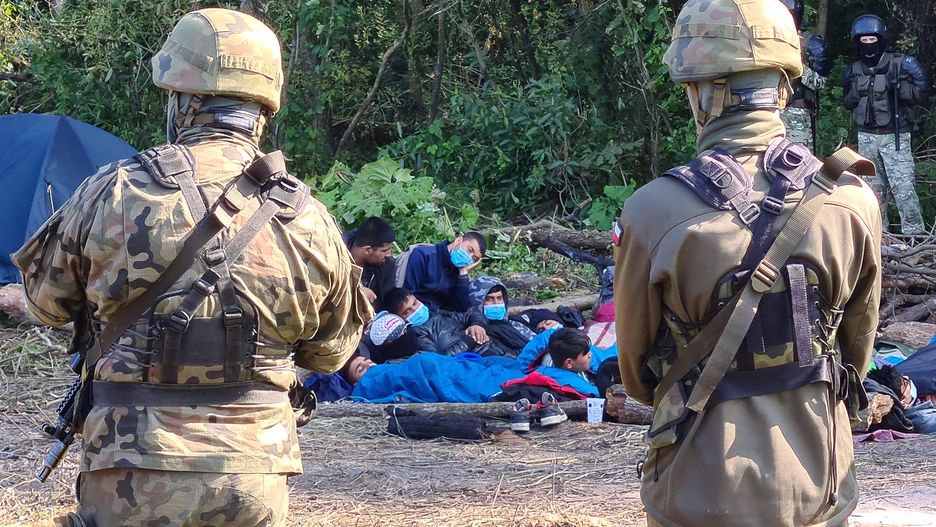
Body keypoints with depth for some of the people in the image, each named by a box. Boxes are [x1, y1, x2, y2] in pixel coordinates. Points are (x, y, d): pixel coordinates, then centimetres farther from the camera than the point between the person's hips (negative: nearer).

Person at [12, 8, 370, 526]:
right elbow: (331, 350, 12)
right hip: (256, 482, 2)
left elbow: (46, 298, 10)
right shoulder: (308, 219, -2)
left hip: (136, 477, -2)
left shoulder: (114, 193, -7)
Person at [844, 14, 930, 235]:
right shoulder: (854, 70, 8)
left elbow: (921, 95, -6)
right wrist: (855, 90, -5)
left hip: (895, 135, -5)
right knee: (873, 187, 10)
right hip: (866, 136, 5)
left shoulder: (901, 64, -6)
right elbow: (848, 102, 17)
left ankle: (914, 234, -8)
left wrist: (900, 86, -23)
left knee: (903, 187, -12)